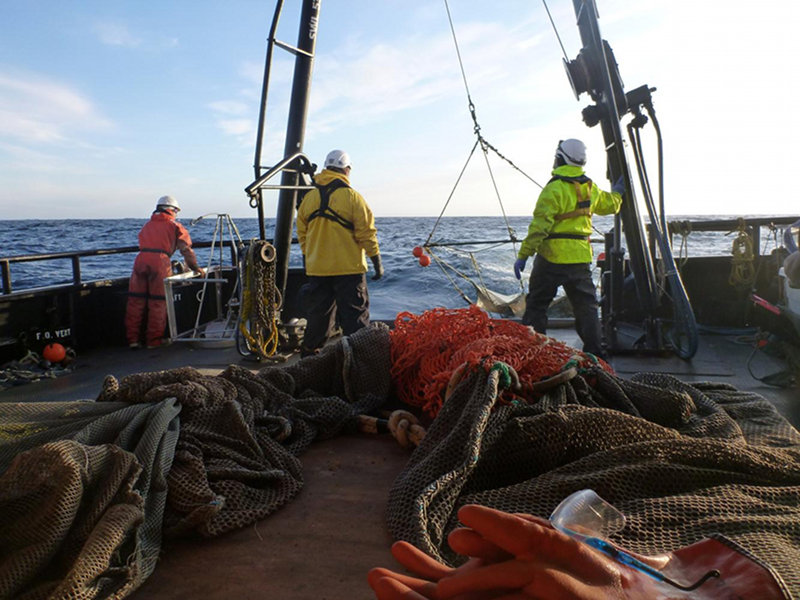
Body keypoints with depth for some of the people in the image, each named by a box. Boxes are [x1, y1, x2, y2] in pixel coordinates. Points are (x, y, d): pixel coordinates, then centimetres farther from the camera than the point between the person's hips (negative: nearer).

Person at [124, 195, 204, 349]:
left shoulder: (147, 225, 28)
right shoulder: (175, 226, 14)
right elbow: (186, 249, 9)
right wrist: (195, 267, 19)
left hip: (141, 259, 4)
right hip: (160, 262, -4)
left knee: (135, 302, 7)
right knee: (158, 303, 2)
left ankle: (133, 339, 9)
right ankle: (154, 340, 5)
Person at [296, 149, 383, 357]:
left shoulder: (308, 198, 7)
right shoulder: (352, 197, -8)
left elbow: (302, 234, 12)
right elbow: (366, 233, -9)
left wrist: (309, 261, 23)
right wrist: (377, 262, -1)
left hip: (317, 270, 5)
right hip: (348, 269, -5)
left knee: (317, 315, 16)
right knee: (355, 316, 2)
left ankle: (309, 354, 24)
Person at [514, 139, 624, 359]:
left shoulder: (555, 188, -12)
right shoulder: (590, 187, 9)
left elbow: (540, 226, -18)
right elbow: (610, 205, 29)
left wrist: (523, 255, -17)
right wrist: (617, 192, 51)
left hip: (552, 257, -6)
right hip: (581, 258, 6)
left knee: (536, 305, 4)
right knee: (586, 306, 13)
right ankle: (595, 351, 14)